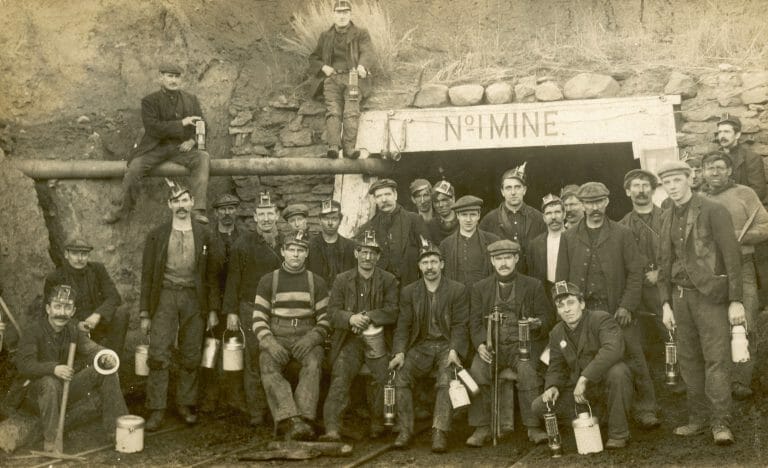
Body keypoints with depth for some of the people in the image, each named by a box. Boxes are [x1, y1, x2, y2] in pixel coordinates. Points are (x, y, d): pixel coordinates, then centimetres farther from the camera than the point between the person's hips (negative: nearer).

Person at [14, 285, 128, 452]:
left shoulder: (73, 330, 3)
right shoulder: (33, 333, -16)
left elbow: (90, 348, -9)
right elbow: (24, 365, -27)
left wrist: (105, 356, -33)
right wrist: (53, 369, -43)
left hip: (68, 387, 6)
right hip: (37, 391, -6)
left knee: (107, 371, -8)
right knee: (50, 382, -39)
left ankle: (114, 429, -4)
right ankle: (50, 440, -28)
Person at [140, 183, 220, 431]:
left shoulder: (203, 234, 7)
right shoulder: (157, 235, 5)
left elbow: (212, 274, 8)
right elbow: (147, 275, 6)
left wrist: (213, 309, 2)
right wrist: (145, 313, 1)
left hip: (194, 298, 1)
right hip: (165, 296, -1)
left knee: (191, 357, 5)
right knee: (158, 355, -9)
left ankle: (185, 405, 17)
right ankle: (157, 410, -4)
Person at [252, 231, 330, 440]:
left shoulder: (316, 282, 12)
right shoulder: (268, 281, 10)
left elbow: (325, 321, 10)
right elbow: (258, 321, 6)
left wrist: (311, 339, -11)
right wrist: (271, 344, -14)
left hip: (306, 339, 0)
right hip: (276, 338, 0)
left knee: (313, 364, -33)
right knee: (268, 367, -32)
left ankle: (303, 419, -43)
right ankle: (290, 420, -45)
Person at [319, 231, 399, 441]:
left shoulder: (388, 280, 10)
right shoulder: (342, 280, 13)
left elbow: (392, 311, 0)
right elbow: (333, 311, 4)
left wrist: (368, 316, -14)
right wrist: (350, 318, -17)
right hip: (349, 340, 1)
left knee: (382, 375, -24)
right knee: (340, 378, -20)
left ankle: (377, 425, -8)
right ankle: (332, 429, -26)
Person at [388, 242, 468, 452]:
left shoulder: (458, 290, 2)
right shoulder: (409, 292, 9)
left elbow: (459, 325, -4)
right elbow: (403, 325, 4)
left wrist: (453, 351, -20)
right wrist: (399, 352, -13)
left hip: (447, 346, -2)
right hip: (421, 346, 2)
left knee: (446, 378, -31)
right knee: (400, 374, -24)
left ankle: (439, 433, -31)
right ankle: (405, 430, -19)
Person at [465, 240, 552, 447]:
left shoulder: (533, 286, 10)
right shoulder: (480, 288, 13)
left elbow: (547, 317, 9)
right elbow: (475, 322, 8)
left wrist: (538, 323, -16)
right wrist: (481, 344, -12)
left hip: (523, 344, -1)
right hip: (492, 345, 1)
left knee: (528, 370, -32)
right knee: (477, 370, -28)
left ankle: (533, 427, -22)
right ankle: (482, 428, -19)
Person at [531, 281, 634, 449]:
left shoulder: (602, 319, -14)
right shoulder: (556, 333, 6)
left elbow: (613, 349, -33)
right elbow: (555, 367, 13)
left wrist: (584, 378, -39)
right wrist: (552, 386, -12)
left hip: (605, 385, -5)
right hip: (578, 390, 5)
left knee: (618, 372, -39)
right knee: (538, 407, -11)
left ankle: (618, 434, -21)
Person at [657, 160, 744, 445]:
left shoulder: (713, 211, -6)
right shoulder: (667, 218, 12)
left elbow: (732, 256, -8)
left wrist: (736, 301, -12)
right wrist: (666, 303, 9)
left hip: (710, 294, -6)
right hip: (681, 295, 6)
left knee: (716, 357, -8)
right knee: (688, 360, 7)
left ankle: (721, 423, -5)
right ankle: (698, 419, 15)